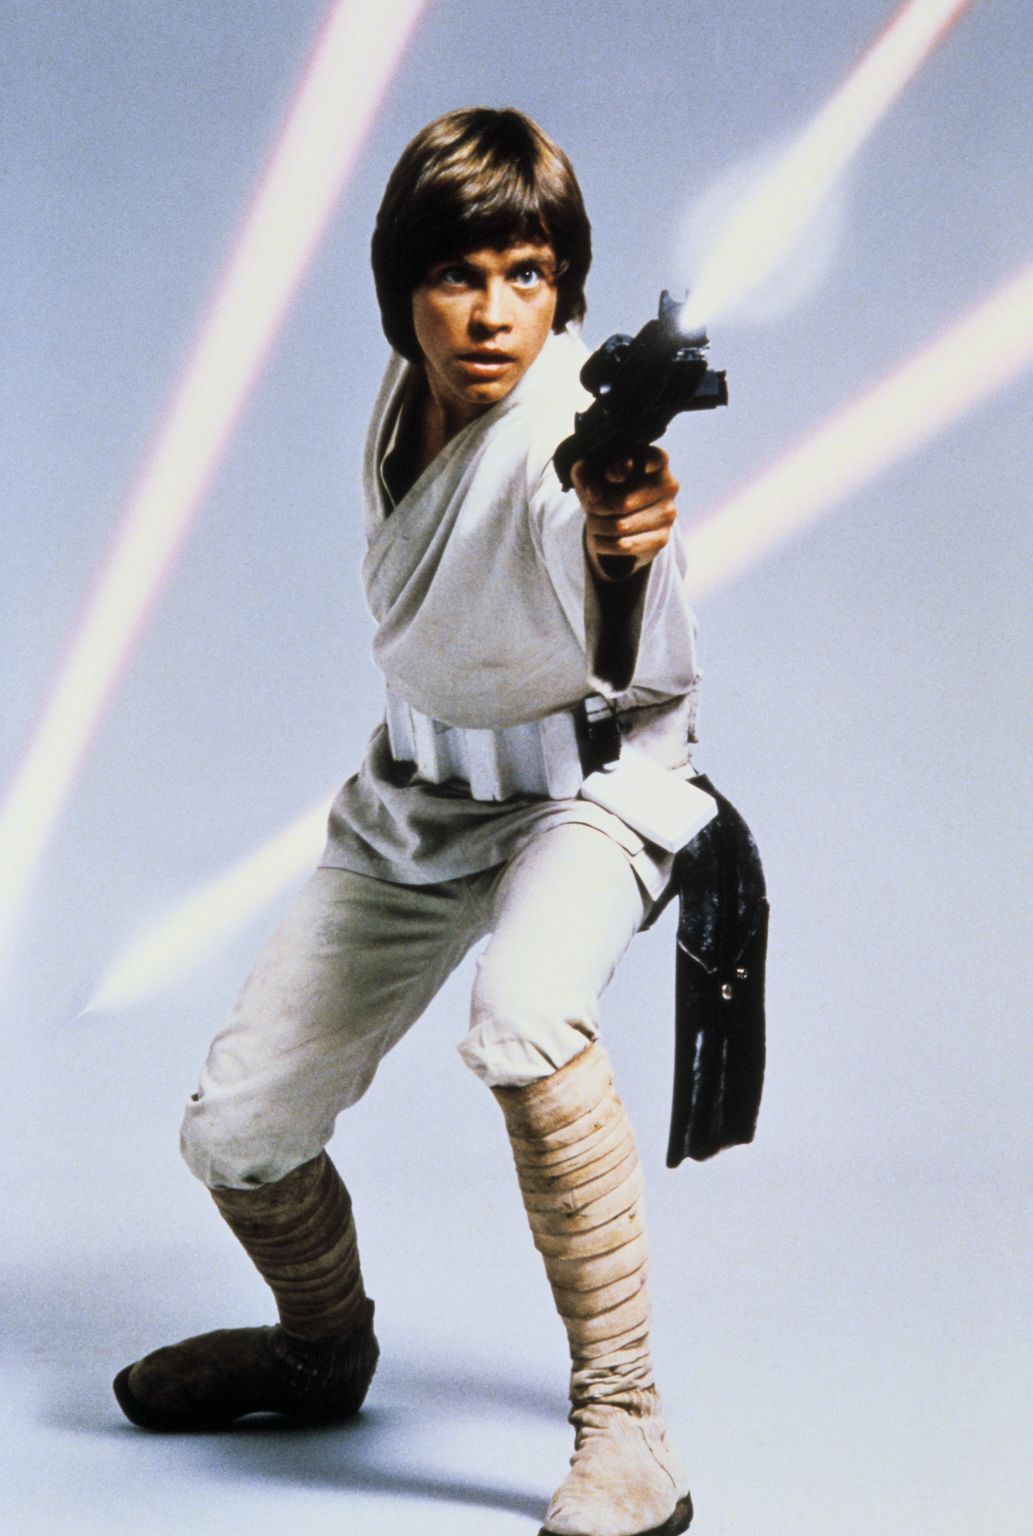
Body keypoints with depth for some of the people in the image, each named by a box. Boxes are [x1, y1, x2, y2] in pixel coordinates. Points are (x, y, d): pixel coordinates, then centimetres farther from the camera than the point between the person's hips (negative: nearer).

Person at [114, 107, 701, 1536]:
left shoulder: (582, 433, -27)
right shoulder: (405, 390, -6)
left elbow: (640, 680, -47)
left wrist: (624, 562, -66)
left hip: (587, 783, -6)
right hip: (414, 797, 6)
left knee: (522, 1018, -39)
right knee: (235, 1131, 3)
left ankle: (624, 1420, -25)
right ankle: (325, 1349, 35)